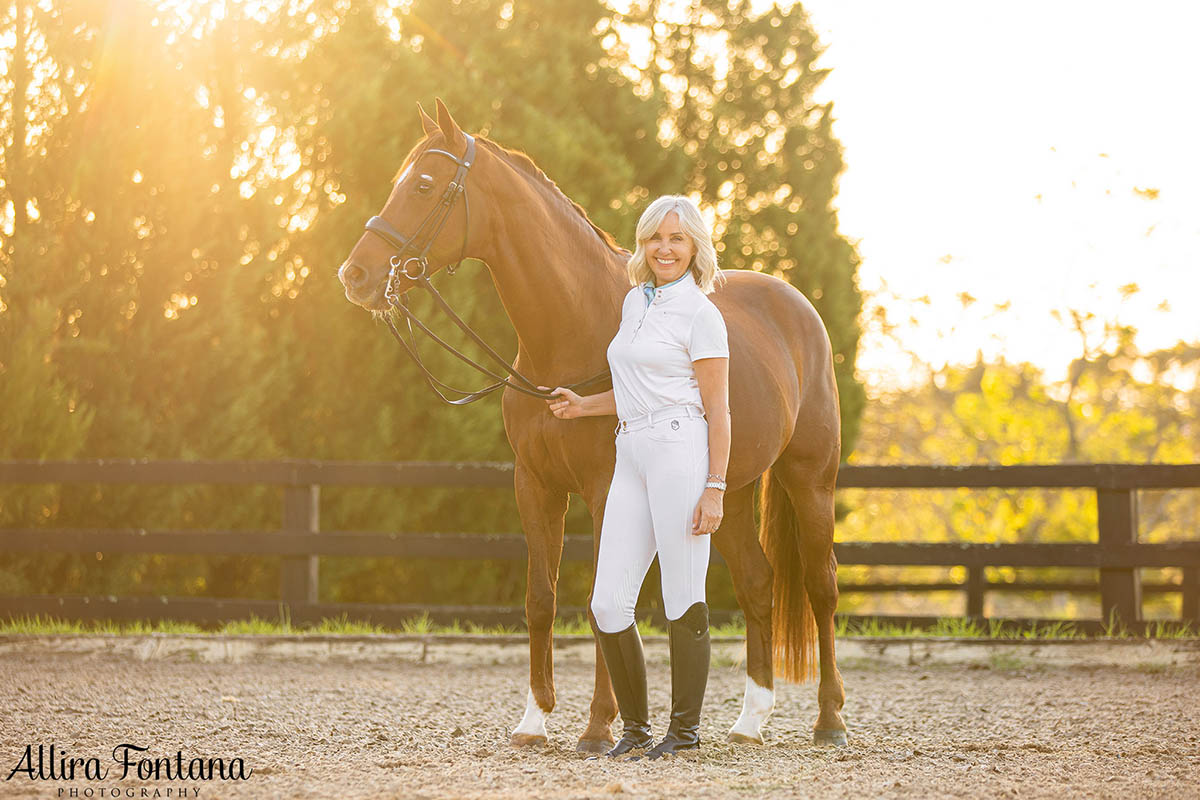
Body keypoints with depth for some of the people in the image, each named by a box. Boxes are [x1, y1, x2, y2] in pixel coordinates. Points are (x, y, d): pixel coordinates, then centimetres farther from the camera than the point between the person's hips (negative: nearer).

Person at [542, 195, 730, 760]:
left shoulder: (700, 314, -4)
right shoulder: (635, 301, 19)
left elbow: (717, 410, -6)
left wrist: (714, 489, -12)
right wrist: (585, 406, 17)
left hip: (680, 449, -7)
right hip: (631, 455, 7)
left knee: (683, 598, -3)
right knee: (608, 603, 1)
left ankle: (686, 728, 7)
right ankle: (635, 724, 13)